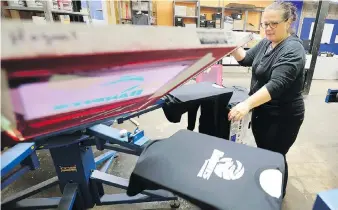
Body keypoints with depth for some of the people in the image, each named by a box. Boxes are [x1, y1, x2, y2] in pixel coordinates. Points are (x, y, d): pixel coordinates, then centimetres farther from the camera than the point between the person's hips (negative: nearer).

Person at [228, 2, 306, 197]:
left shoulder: (292, 50, -22)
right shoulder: (266, 43, 4)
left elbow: (276, 85, -34)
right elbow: (246, 59, 12)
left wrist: (247, 104, -46)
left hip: (282, 116, -8)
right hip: (261, 110, 8)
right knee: (262, 152, 22)